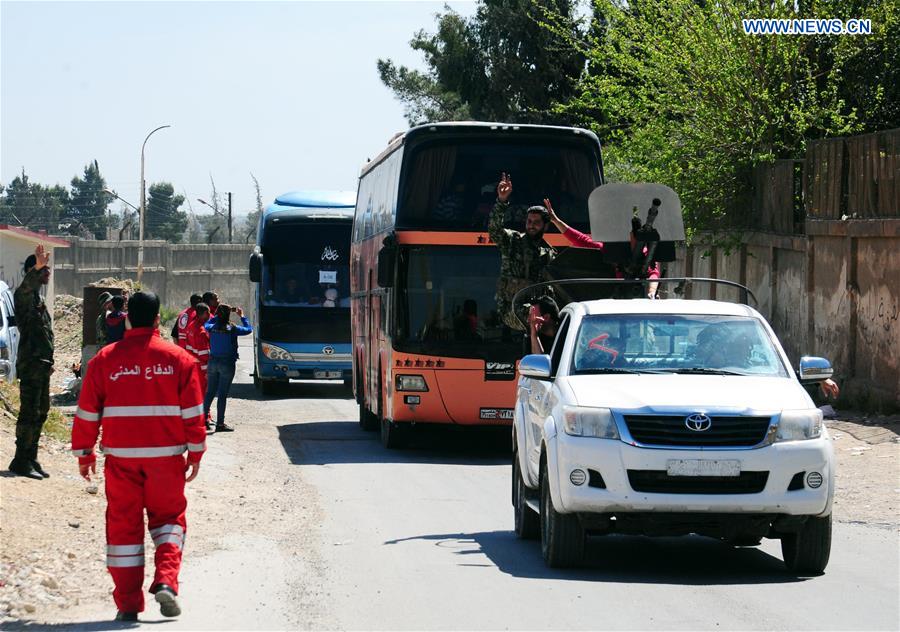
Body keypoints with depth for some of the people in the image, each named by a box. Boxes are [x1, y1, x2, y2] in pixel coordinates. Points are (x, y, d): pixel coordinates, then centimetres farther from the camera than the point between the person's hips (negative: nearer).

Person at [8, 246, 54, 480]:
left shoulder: (39, 298, 19)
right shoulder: (24, 295, -10)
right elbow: (26, 287, -36)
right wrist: (38, 267, -54)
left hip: (42, 365, 10)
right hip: (30, 364, -10)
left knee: (40, 412, 12)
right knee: (29, 413, -8)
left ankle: (30, 459, 18)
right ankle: (21, 461, -4)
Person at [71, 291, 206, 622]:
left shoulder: (105, 359, -1)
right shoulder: (179, 359, -2)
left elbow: (87, 412, 3)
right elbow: (193, 412, -1)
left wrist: (84, 453, 13)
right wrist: (195, 453, 8)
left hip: (121, 456, 0)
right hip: (166, 455, 0)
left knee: (123, 523, 8)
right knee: (168, 516, 15)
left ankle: (128, 603, 7)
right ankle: (166, 581, -8)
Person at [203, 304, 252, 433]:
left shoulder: (212, 328, -2)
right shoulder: (232, 329, -13)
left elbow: (206, 324, 22)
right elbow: (248, 329, 2)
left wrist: (217, 315, 22)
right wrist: (242, 316, 14)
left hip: (213, 362, 4)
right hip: (227, 364, -4)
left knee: (210, 392, 14)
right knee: (222, 394, -1)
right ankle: (220, 423, 2)